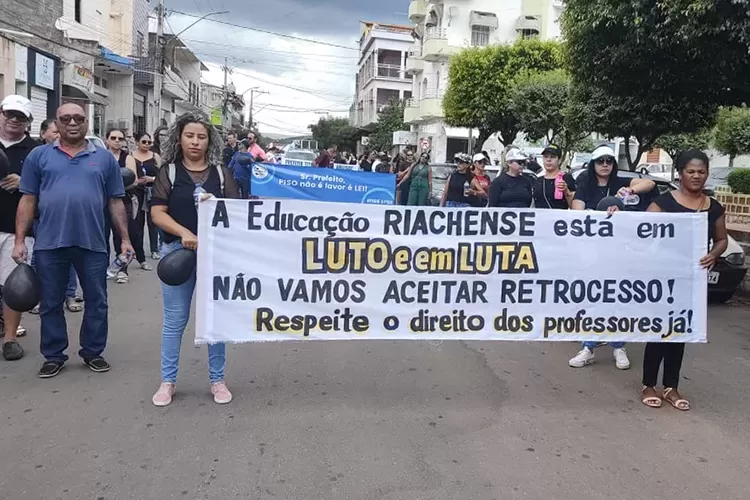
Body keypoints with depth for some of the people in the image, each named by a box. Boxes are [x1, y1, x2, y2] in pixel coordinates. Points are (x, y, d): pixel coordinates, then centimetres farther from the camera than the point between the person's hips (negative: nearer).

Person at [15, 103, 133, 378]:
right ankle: (54, 356, 24)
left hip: (93, 243, 0)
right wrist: (19, 240, 1)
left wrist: (125, 238, 4)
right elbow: (28, 201, 5)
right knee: (50, 303, 10)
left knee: (96, 302, 8)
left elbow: (115, 202, 8)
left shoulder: (105, 158, 7)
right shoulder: (39, 156, 6)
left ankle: (93, 352, 24)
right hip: (49, 244, 0)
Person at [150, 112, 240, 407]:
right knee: (175, 320, 6)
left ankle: (217, 380, 20)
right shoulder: (169, 171, 4)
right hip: (178, 251, -1)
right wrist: (184, 232, -19)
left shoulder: (221, 173, 7)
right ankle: (168, 381, 19)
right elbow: (157, 213, -4)